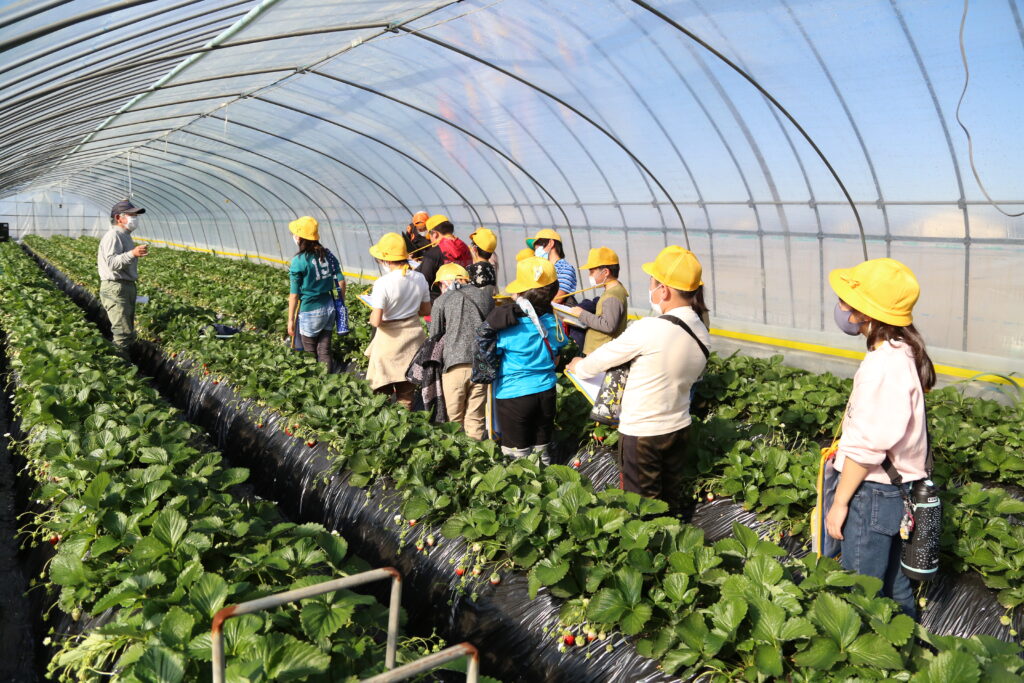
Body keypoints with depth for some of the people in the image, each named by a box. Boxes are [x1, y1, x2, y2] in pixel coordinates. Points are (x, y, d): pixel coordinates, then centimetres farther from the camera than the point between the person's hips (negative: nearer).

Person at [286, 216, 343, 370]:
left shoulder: (299, 261, -15)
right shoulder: (327, 254, -1)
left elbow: (294, 294, -12)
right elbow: (341, 282, 2)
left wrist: (291, 320, -4)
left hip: (311, 311, -5)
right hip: (329, 307, 5)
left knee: (310, 354, 12)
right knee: (325, 350, 17)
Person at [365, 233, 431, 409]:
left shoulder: (383, 283, -20)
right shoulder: (419, 278, -4)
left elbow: (376, 321, -21)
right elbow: (427, 310, 8)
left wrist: (372, 315, 0)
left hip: (390, 339, -5)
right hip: (413, 337, 5)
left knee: (382, 391, 9)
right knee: (407, 392, 14)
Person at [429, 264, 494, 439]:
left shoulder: (442, 301, 3)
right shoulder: (486, 296, 12)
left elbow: (434, 336, 7)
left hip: (455, 365, -3)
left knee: (455, 420, 9)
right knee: (475, 419, 8)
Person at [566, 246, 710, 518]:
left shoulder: (650, 329, -25)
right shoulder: (703, 335, -3)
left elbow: (604, 358, -12)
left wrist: (578, 366, 9)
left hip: (641, 433, -7)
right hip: (679, 427, 7)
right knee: (676, 495, 21)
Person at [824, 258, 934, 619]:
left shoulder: (883, 364, -24)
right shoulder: (902, 352, 5)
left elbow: (866, 447, -23)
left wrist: (839, 503, -14)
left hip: (874, 492, -9)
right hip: (900, 486, 9)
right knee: (893, 584, 23)